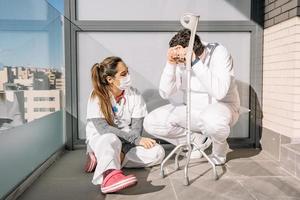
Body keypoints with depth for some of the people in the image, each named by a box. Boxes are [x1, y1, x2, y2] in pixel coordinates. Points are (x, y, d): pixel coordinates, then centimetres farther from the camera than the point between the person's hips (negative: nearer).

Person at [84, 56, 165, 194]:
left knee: (157, 153, -21)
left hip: (128, 144, 3)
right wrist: (136, 139, -29)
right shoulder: (96, 96, -13)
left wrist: (123, 152, -26)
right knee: (111, 139, -37)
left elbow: (137, 128, -10)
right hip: (100, 140, -3)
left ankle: (103, 160, -23)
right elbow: (103, 128, -22)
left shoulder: (134, 94, -6)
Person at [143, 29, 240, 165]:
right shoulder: (180, 61, -9)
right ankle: (198, 140, 6)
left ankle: (219, 151, -4)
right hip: (192, 110, 5)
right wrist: (170, 64, -26)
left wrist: (195, 62, -38)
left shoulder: (219, 53, -20)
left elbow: (219, 92, -35)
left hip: (222, 106, -5)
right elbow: (165, 94, -13)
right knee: (150, 122, -11)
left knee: (212, 121, -43)